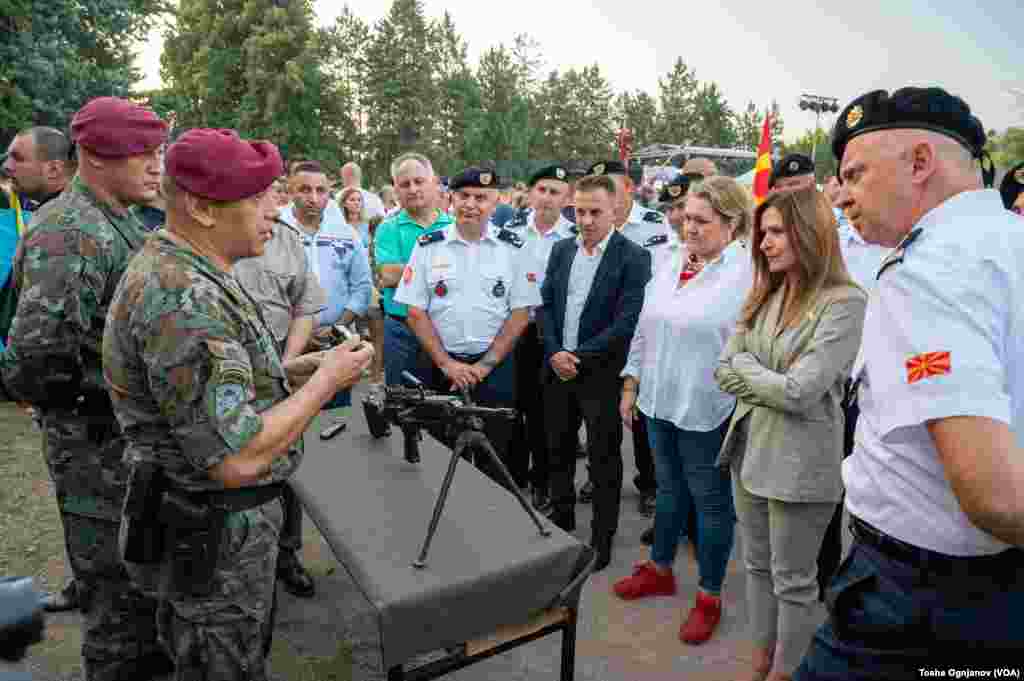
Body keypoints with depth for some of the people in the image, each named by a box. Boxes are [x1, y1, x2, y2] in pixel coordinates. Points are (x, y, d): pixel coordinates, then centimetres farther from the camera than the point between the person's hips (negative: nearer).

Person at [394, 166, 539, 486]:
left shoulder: (511, 247, 2)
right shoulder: (428, 246, 2)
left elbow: (521, 313, 0)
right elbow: (416, 312, 1)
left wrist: (486, 365, -8)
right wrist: (446, 363, -8)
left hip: (496, 366, 0)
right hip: (442, 366, 1)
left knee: (496, 461, 4)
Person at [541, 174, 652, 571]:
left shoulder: (633, 258, -10)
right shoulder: (561, 250, 8)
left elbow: (627, 321, -16)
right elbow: (545, 305, 6)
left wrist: (580, 357, -16)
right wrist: (554, 352, -8)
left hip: (601, 374, -5)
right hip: (557, 368, 6)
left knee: (603, 460, 7)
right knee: (558, 452, 18)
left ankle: (602, 539, 24)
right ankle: (561, 523, 38)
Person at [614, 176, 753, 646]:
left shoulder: (747, 274, -12)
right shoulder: (669, 264, 7)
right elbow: (644, 329, 11)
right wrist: (631, 384, 10)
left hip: (707, 410, -6)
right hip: (659, 401, 6)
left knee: (710, 500, 10)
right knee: (668, 488, 21)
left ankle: (709, 596, 28)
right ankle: (659, 569, 40)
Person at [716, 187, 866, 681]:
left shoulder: (845, 302, -15)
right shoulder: (764, 296, 6)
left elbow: (799, 392, -22)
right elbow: (723, 371, 3)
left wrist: (746, 366, -8)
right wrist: (772, 384, -12)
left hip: (800, 460, -7)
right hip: (749, 448, 7)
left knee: (793, 580, 11)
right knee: (757, 566, 20)